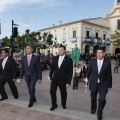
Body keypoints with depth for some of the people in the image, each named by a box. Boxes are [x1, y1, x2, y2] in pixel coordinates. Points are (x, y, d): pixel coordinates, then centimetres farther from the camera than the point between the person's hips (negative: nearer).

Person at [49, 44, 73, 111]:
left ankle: (63, 104, 36)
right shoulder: (55, 58, 2)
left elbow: (70, 72, -10)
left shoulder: (68, 60, -10)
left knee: (63, 93, 10)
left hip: (63, 80, -3)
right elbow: (52, 68, 8)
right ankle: (54, 105, 15)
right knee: (52, 91, -6)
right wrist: (50, 78, 5)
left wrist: (68, 82, -13)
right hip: (55, 78, 3)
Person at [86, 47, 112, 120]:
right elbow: (88, 73, 1)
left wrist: (109, 85, 1)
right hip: (93, 83, 2)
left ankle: (99, 114, 16)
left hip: (103, 84, -1)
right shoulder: (92, 61, -5)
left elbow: (109, 74, -2)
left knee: (102, 99, -10)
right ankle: (93, 109, 48)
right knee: (93, 98, 18)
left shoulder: (108, 62, -7)